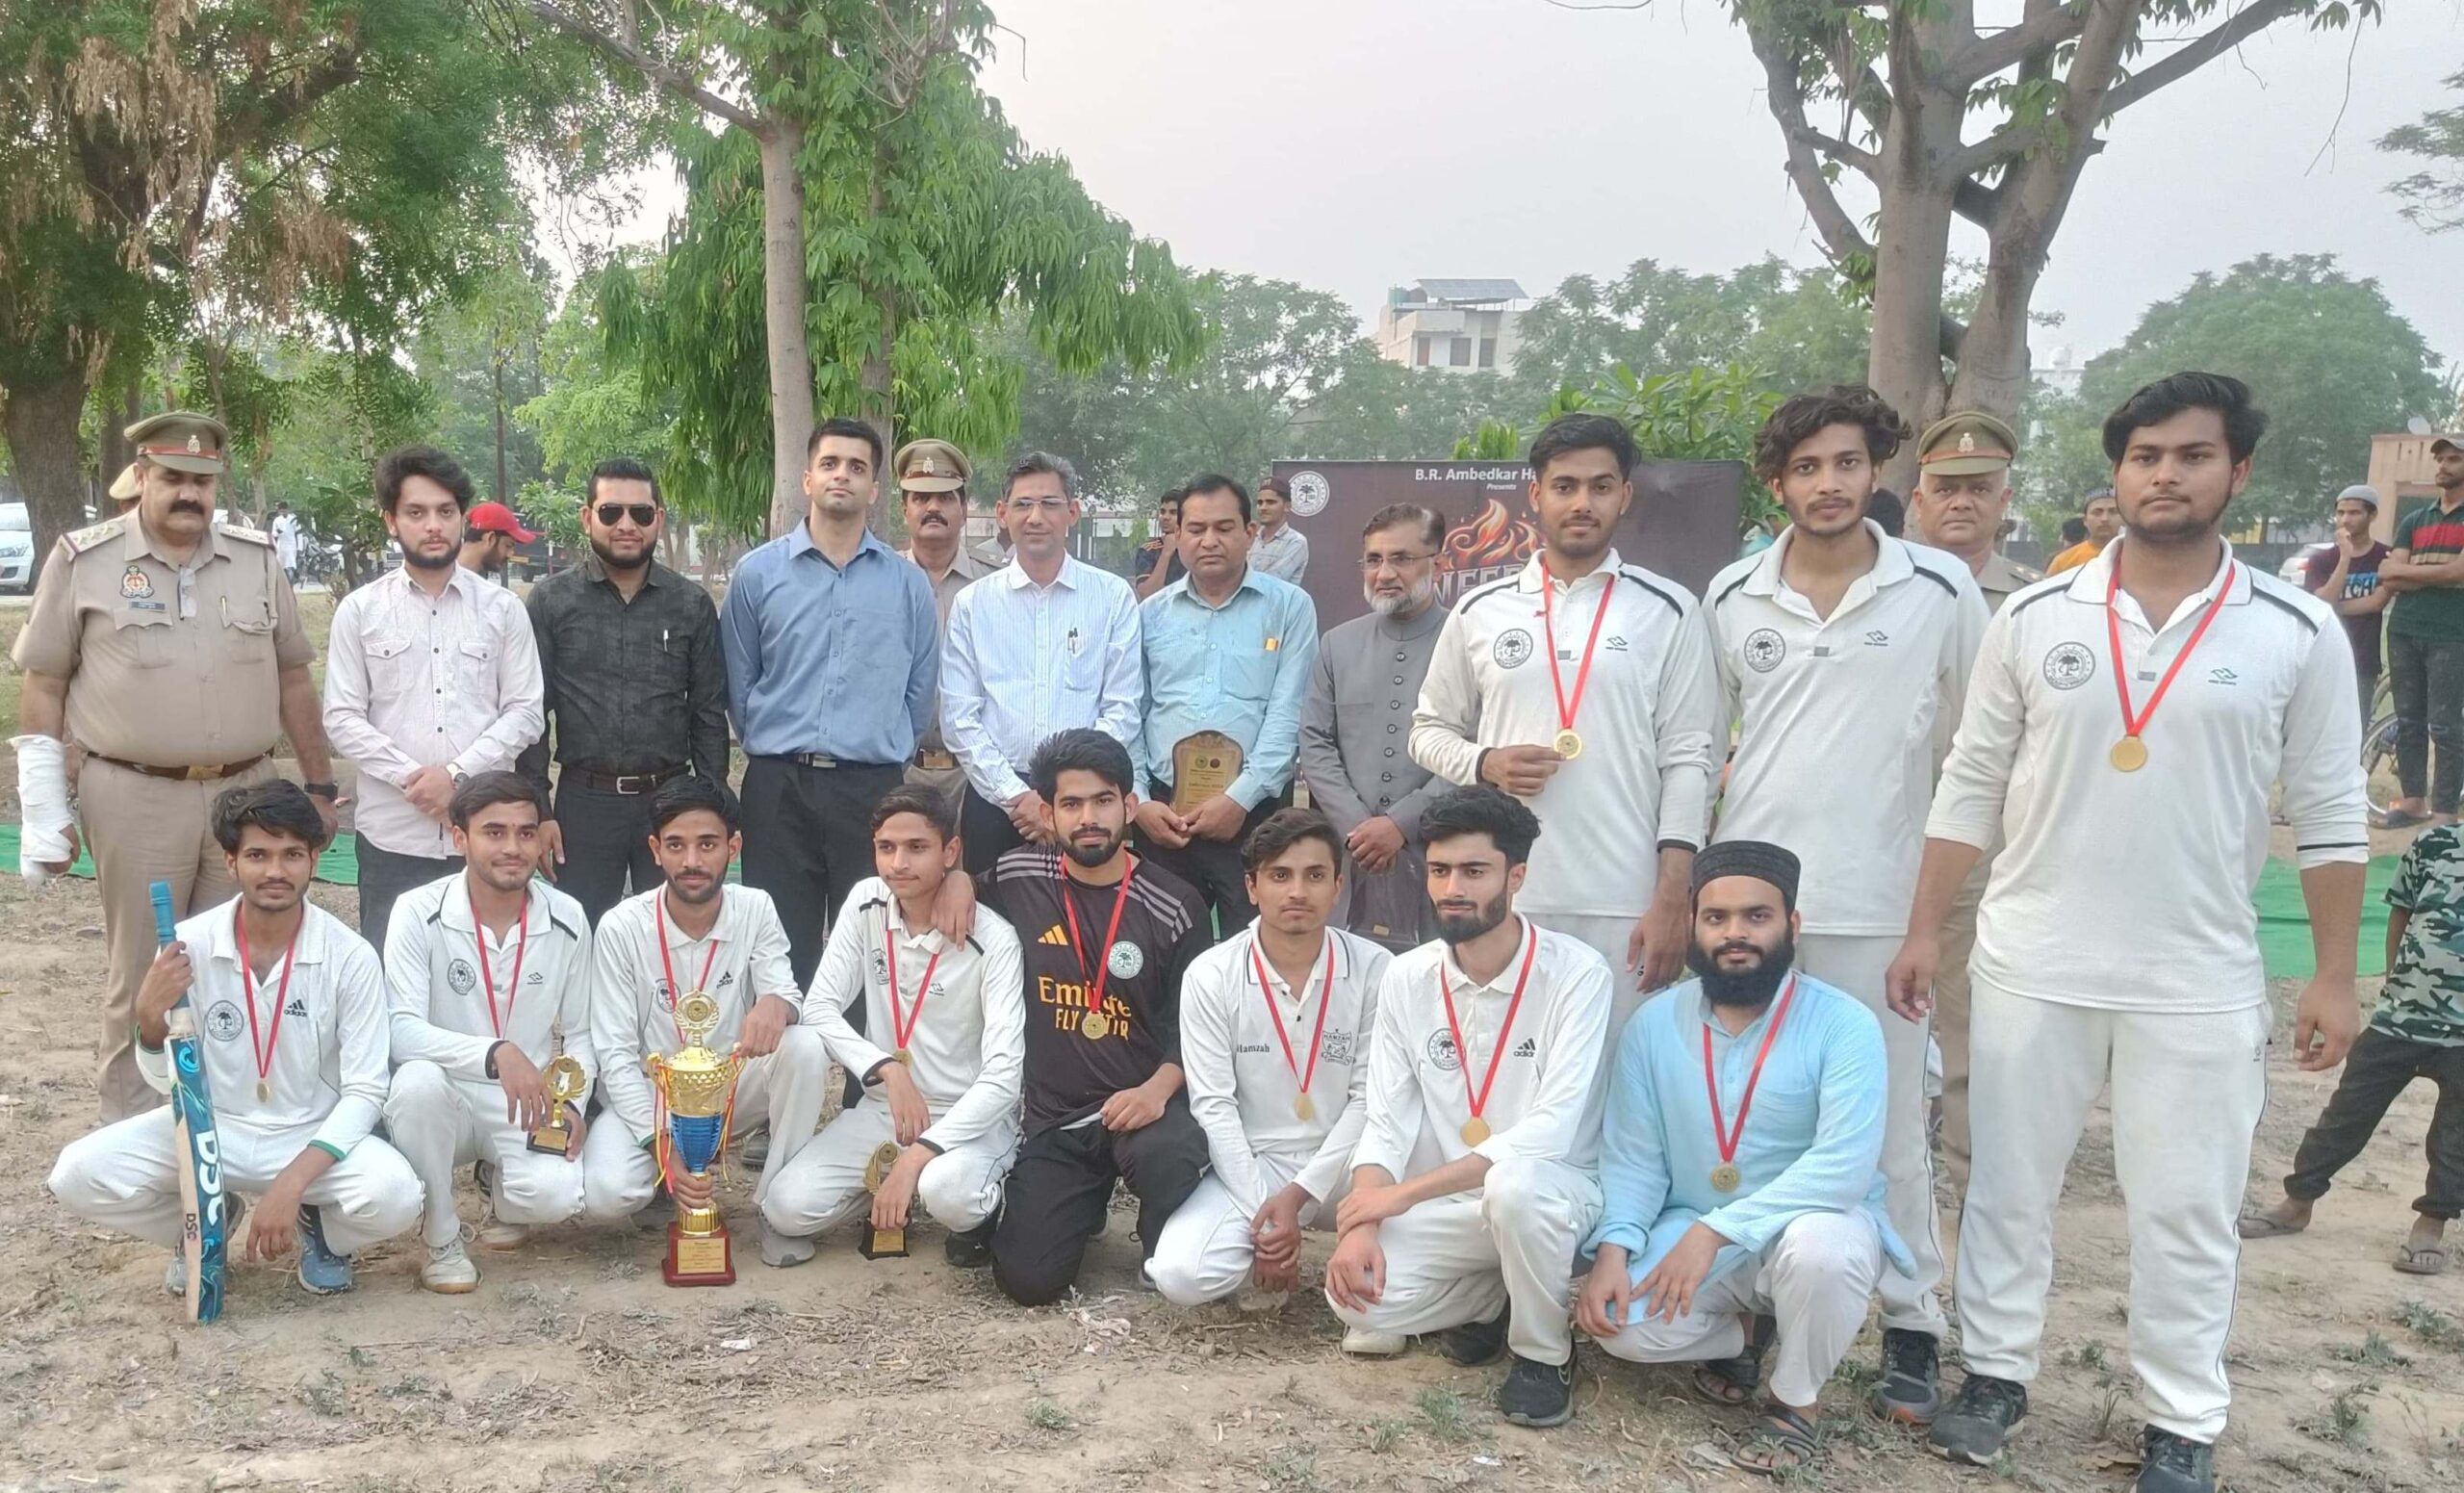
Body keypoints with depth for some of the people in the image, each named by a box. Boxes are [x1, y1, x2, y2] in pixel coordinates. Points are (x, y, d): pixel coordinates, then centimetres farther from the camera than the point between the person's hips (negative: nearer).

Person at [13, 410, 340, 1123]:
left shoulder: (257, 559, 7)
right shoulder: (84, 560, -1)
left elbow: (293, 678, 13)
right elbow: (44, 688, 1)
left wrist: (320, 785, 12)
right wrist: (44, 809, -3)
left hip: (247, 795, 3)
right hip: (134, 800, -3)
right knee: (139, 979, 6)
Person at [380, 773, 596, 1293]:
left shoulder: (567, 919, -2)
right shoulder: (418, 913, -11)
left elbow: (579, 1034, 8)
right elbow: (402, 1032, -21)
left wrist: (571, 1102, -10)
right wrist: (496, 1053, -36)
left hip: (528, 1111, 2)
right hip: (446, 1101, -1)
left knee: (557, 1195, -28)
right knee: (418, 1081, -36)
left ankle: (500, 1186, 14)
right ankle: (442, 1243, -12)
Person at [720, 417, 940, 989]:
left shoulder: (907, 582, 6)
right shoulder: (758, 572, 5)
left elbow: (920, 691, 11)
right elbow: (738, 685, 9)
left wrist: (886, 750, 12)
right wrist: (774, 750, 10)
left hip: (873, 787, 0)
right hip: (778, 787, 0)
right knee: (781, 948, 6)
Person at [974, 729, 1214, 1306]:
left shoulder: (1175, 906, -2)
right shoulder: (1016, 880, 1)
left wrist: (1158, 1089, -19)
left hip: (1141, 1105, -2)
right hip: (1053, 1115, 2)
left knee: (1174, 1159, -37)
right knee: (1028, 1279, -11)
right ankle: (1087, 1204, 25)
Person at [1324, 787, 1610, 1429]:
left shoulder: (1577, 973, -17)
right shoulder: (1405, 977, -3)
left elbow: (1552, 1130, -25)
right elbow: (1385, 1122, -3)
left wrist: (1404, 1193, -27)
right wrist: (1362, 1225, -22)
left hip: (1551, 1189, -4)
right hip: (1446, 1206, 4)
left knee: (1513, 1183, -38)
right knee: (1358, 1298, -22)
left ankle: (1544, 1351, -7)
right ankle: (1494, 1297, 10)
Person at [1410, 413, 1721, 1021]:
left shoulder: (1669, 613, 4)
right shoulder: (1480, 612, 9)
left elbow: (1688, 761, 1)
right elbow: (1429, 730, 17)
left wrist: (1671, 902, -5)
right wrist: (1485, 764, -6)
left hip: (1623, 905, -1)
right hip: (1501, 898, 2)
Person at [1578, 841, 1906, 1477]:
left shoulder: (1844, 1025, -15)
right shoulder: (1653, 1024, -2)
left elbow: (1844, 1165, -26)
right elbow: (1631, 1155, -3)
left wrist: (1716, 1231, -31)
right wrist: (1613, 1250, -21)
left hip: (1814, 1222, -3)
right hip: (1688, 1233, 3)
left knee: (1822, 1250, -37)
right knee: (1622, 1324, -23)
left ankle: (1795, 1400, -5)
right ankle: (1743, 1333, 13)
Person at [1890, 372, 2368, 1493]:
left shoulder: (2299, 633, -3)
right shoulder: (2034, 618, -1)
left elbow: (2329, 815, 1)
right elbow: (1971, 787, 3)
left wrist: (2334, 977, -1)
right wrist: (1924, 929, 1)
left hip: (2201, 982, -1)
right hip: (2032, 965, 1)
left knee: (2186, 1212, 8)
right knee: (2010, 1184, 12)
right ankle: (1996, 1373, 30)